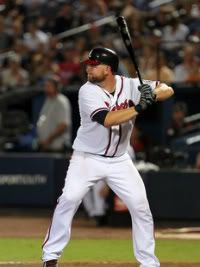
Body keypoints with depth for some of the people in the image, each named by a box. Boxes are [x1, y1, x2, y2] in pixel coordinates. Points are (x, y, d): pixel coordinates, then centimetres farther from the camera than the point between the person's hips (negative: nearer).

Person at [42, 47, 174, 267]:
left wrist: (152, 95, -29)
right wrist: (139, 107, -37)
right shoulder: (88, 92, -17)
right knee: (69, 199, -18)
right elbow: (107, 120, -32)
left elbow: (168, 90, -7)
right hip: (88, 157, -3)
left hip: (119, 160, 3)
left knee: (140, 206, -3)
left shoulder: (130, 85, -7)